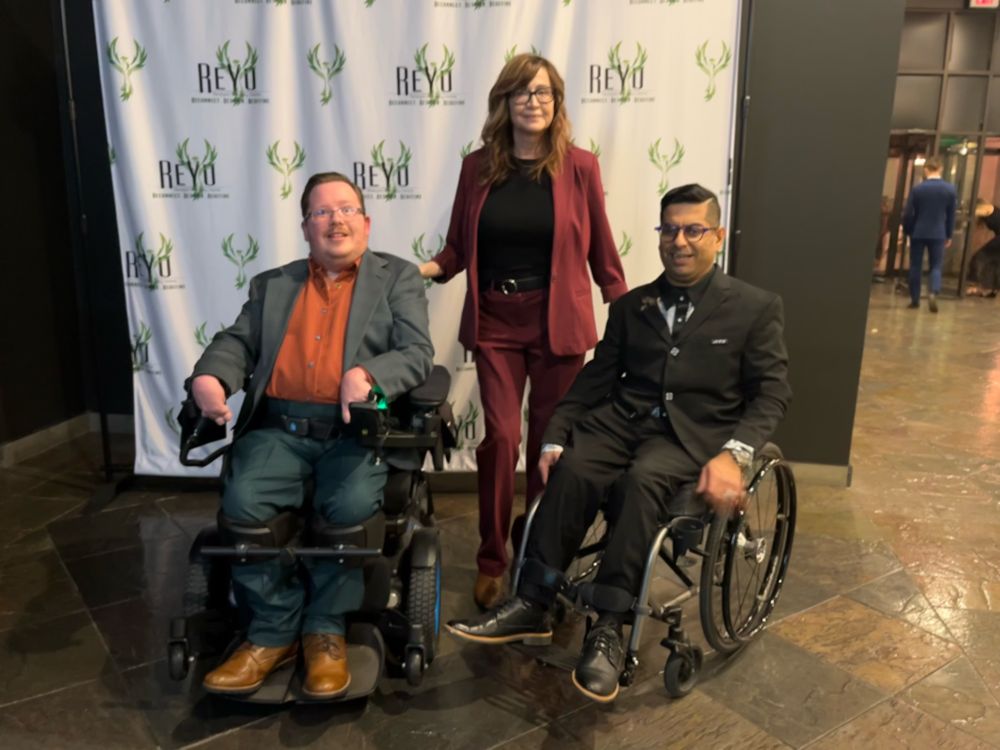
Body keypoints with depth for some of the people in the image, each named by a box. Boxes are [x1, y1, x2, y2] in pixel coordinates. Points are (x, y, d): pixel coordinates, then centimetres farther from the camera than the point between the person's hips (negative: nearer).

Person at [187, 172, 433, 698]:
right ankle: (274, 630, -2)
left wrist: (367, 374, -21)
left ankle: (324, 629, -4)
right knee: (242, 502, -24)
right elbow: (237, 343, 13)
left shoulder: (398, 278, 11)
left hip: (355, 427, -2)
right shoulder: (272, 284, 22)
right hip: (279, 426, 3)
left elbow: (418, 353, -1)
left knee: (351, 505, -30)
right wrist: (209, 377, -10)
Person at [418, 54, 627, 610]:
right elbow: (459, 247, 7)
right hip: (495, 320, 1)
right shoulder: (478, 167, 4)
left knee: (551, 440, 10)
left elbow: (601, 251, 0)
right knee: (501, 438, 0)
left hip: (558, 321, -1)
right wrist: (430, 269, -14)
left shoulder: (579, 166, -2)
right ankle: (492, 559, 18)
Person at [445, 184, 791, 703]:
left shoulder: (755, 308, 8)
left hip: (696, 433, -3)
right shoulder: (632, 305, 16)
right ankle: (531, 605, -21)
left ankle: (608, 628, -28)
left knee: (643, 479, -35)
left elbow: (771, 392, 0)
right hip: (626, 420, 3)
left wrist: (733, 454, -17)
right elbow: (594, 381, 12)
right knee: (572, 469, -29)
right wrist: (555, 437, -3)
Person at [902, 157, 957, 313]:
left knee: (915, 266, 8)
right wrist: (949, 236, 15)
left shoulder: (917, 189, -6)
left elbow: (908, 214, -4)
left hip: (918, 233, -1)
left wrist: (907, 231, 11)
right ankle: (933, 293, -17)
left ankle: (915, 299, 10)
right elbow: (951, 215, 6)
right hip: (938, 234, 1)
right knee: (936, 266, 7)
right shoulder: (951, 189, 0)